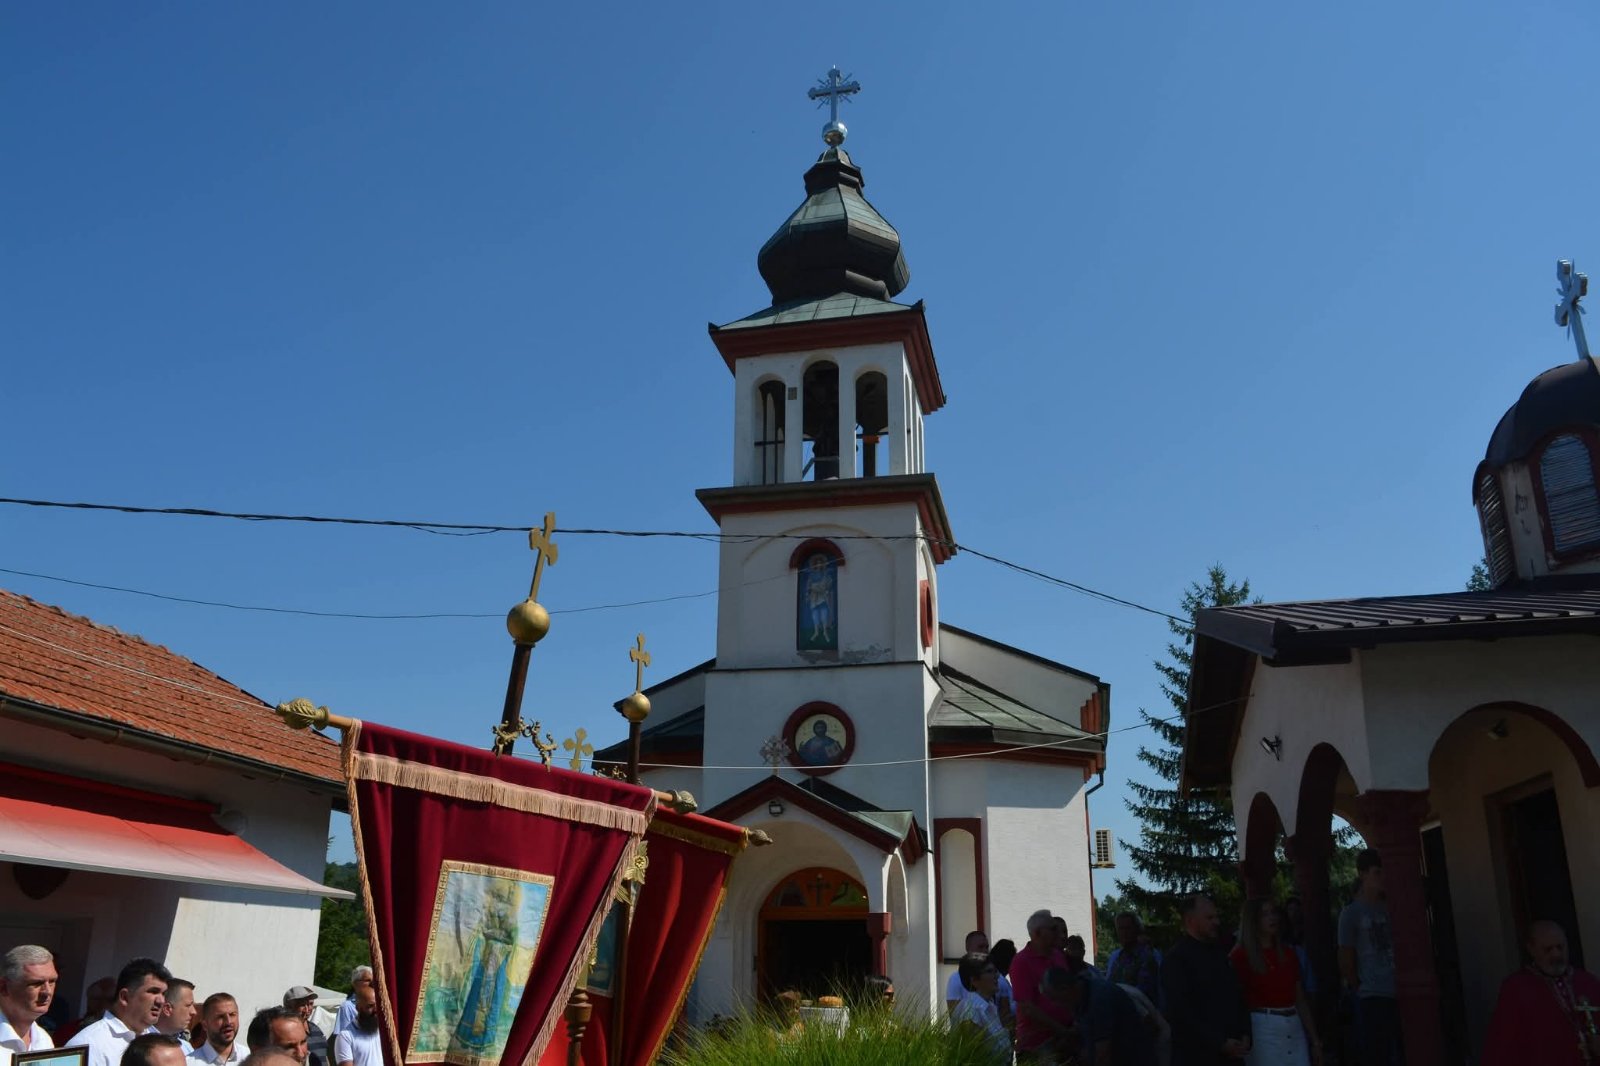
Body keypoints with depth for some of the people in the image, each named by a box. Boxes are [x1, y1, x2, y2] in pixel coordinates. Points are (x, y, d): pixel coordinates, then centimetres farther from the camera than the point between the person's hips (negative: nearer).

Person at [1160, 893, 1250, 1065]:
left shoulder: (1219, 954, 12)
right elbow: (1181, 1012, -17)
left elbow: (1237, 998, 18)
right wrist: (1220, 1043, -17)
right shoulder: (1175, 959, -11)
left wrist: (1245, 1034, 3)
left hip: (1232, 1052, 7)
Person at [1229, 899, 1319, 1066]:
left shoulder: (1288, 953, 14)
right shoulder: (1239, 956, -3)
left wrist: (1314, 1039, 12)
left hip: (1295, 1029, 5)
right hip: (1263, 1029, -5)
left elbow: (1301, 1000, 16)